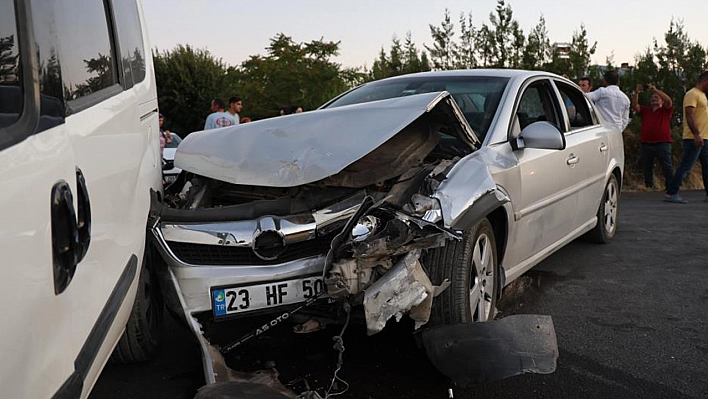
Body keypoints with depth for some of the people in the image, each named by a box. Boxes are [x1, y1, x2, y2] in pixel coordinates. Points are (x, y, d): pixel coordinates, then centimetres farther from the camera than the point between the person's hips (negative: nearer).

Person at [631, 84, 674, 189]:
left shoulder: (666, 110, 10)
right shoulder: (645, 111, 20)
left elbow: (668, 101, -9)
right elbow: (634, 105, 6)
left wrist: (655, 90, -14)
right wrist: (636, 92, -9)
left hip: (662, 143, -4)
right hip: (646, 144, 4)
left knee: (667, 167, -4)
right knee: (647, 167, 8)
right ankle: (649, 187, 15)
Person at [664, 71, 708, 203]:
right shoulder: (692, 94, -11)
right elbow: (689, 116, -21)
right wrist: (696, 134, -28)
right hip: (694, 138, -10)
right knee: (685, 167, -10)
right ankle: (671, 194, -8)